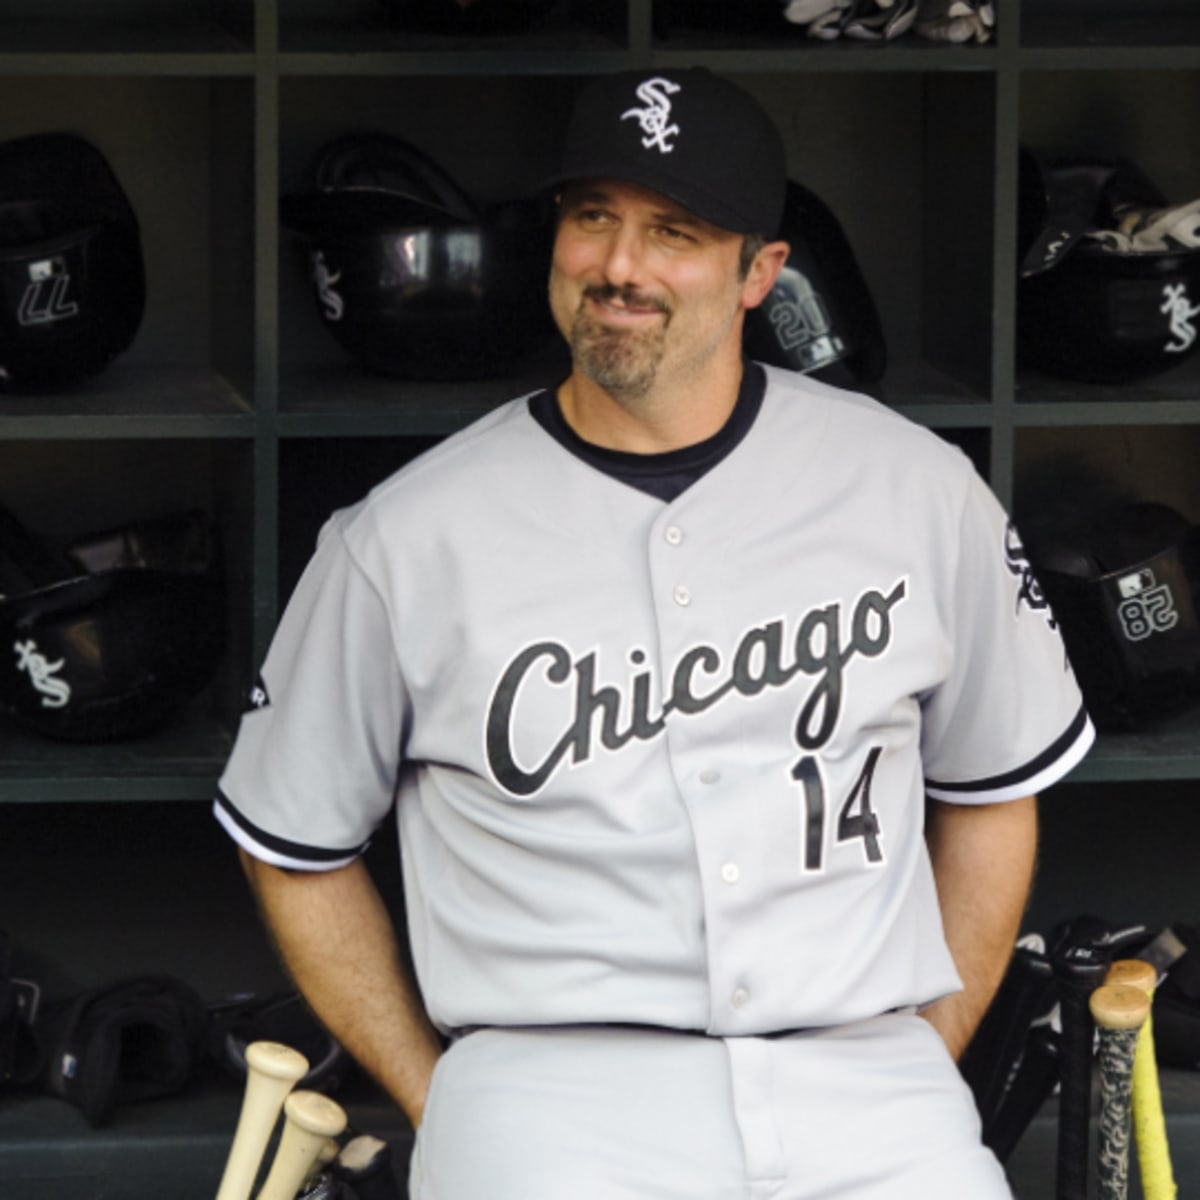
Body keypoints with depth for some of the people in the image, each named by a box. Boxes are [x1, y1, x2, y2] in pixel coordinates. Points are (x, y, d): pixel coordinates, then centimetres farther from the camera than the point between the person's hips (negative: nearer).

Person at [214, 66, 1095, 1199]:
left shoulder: (916, 490, 8)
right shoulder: (405, 541, 3)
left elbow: (991, 791, 18)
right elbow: (294, 844, 12)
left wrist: (925, 1067, 11)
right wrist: (438, 1107, 7)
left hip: (865, 1087, 2)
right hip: (551, 1093, -2)